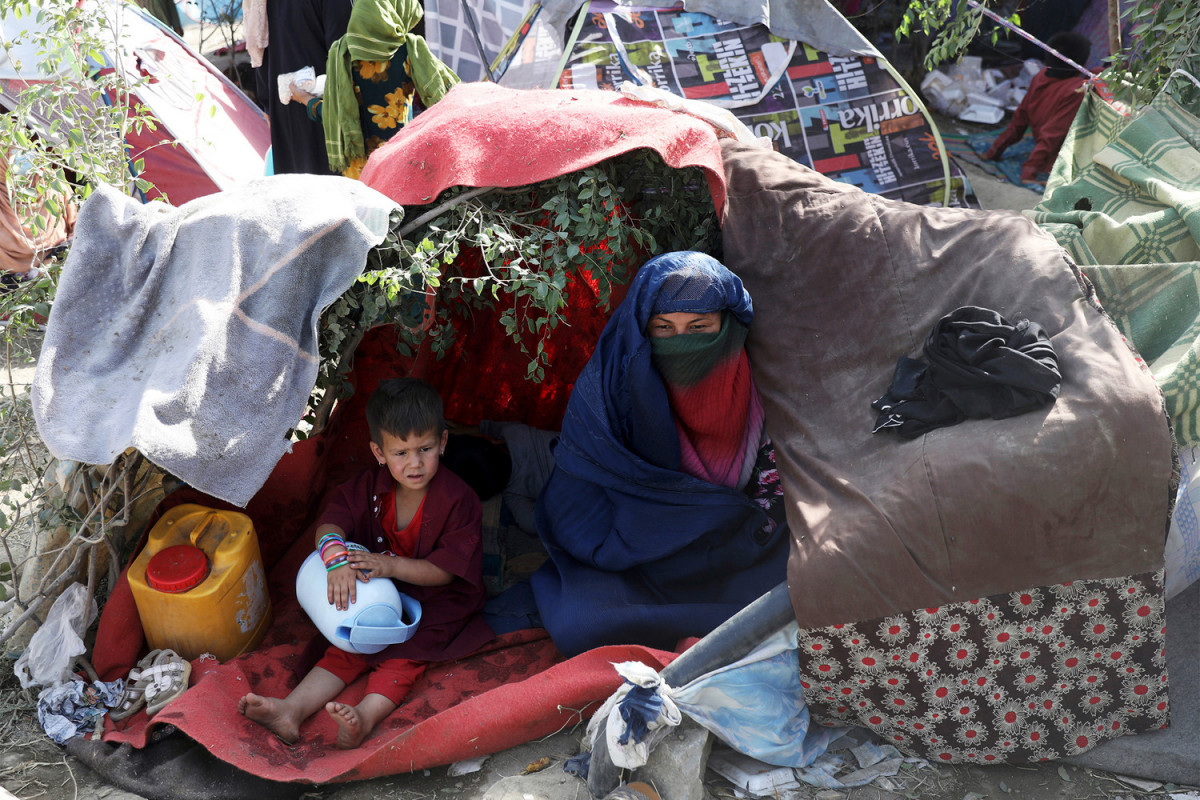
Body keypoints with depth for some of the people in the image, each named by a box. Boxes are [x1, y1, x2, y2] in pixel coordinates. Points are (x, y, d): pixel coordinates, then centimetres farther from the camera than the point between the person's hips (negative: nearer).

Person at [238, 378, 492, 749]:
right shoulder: (371, 486, -4)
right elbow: (331, 520, -12)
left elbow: (446, 571, -21)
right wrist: (337, 559, -35)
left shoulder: (458, 499, -19)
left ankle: (366, 716, -45)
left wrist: (390, 566, -32)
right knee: (347, 647, -12)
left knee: (403, 655, -27)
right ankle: (293, 708, -23)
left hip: (439, 601, -5)